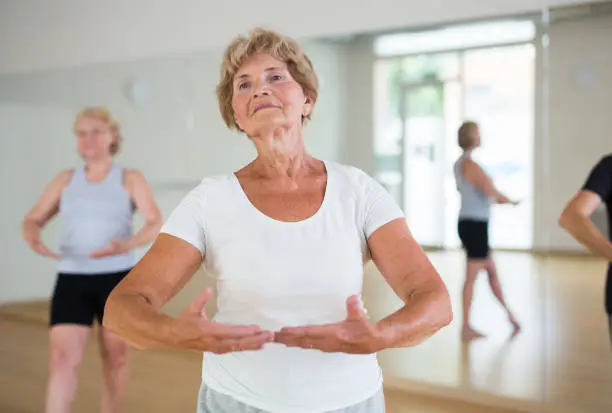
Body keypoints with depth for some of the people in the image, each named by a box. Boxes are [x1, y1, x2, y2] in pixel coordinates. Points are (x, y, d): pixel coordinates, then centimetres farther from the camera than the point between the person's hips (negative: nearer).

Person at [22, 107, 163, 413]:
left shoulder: (130, 179, -1)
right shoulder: (65, 180, 8)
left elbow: (156, 224, -10)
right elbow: (33, 219, 10)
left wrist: (127, 244, -30)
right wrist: (33, 237, -15)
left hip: (117, 278, -1)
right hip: (71, 279, 1)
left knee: (115, 354, 11)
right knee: (62, 357, -9)